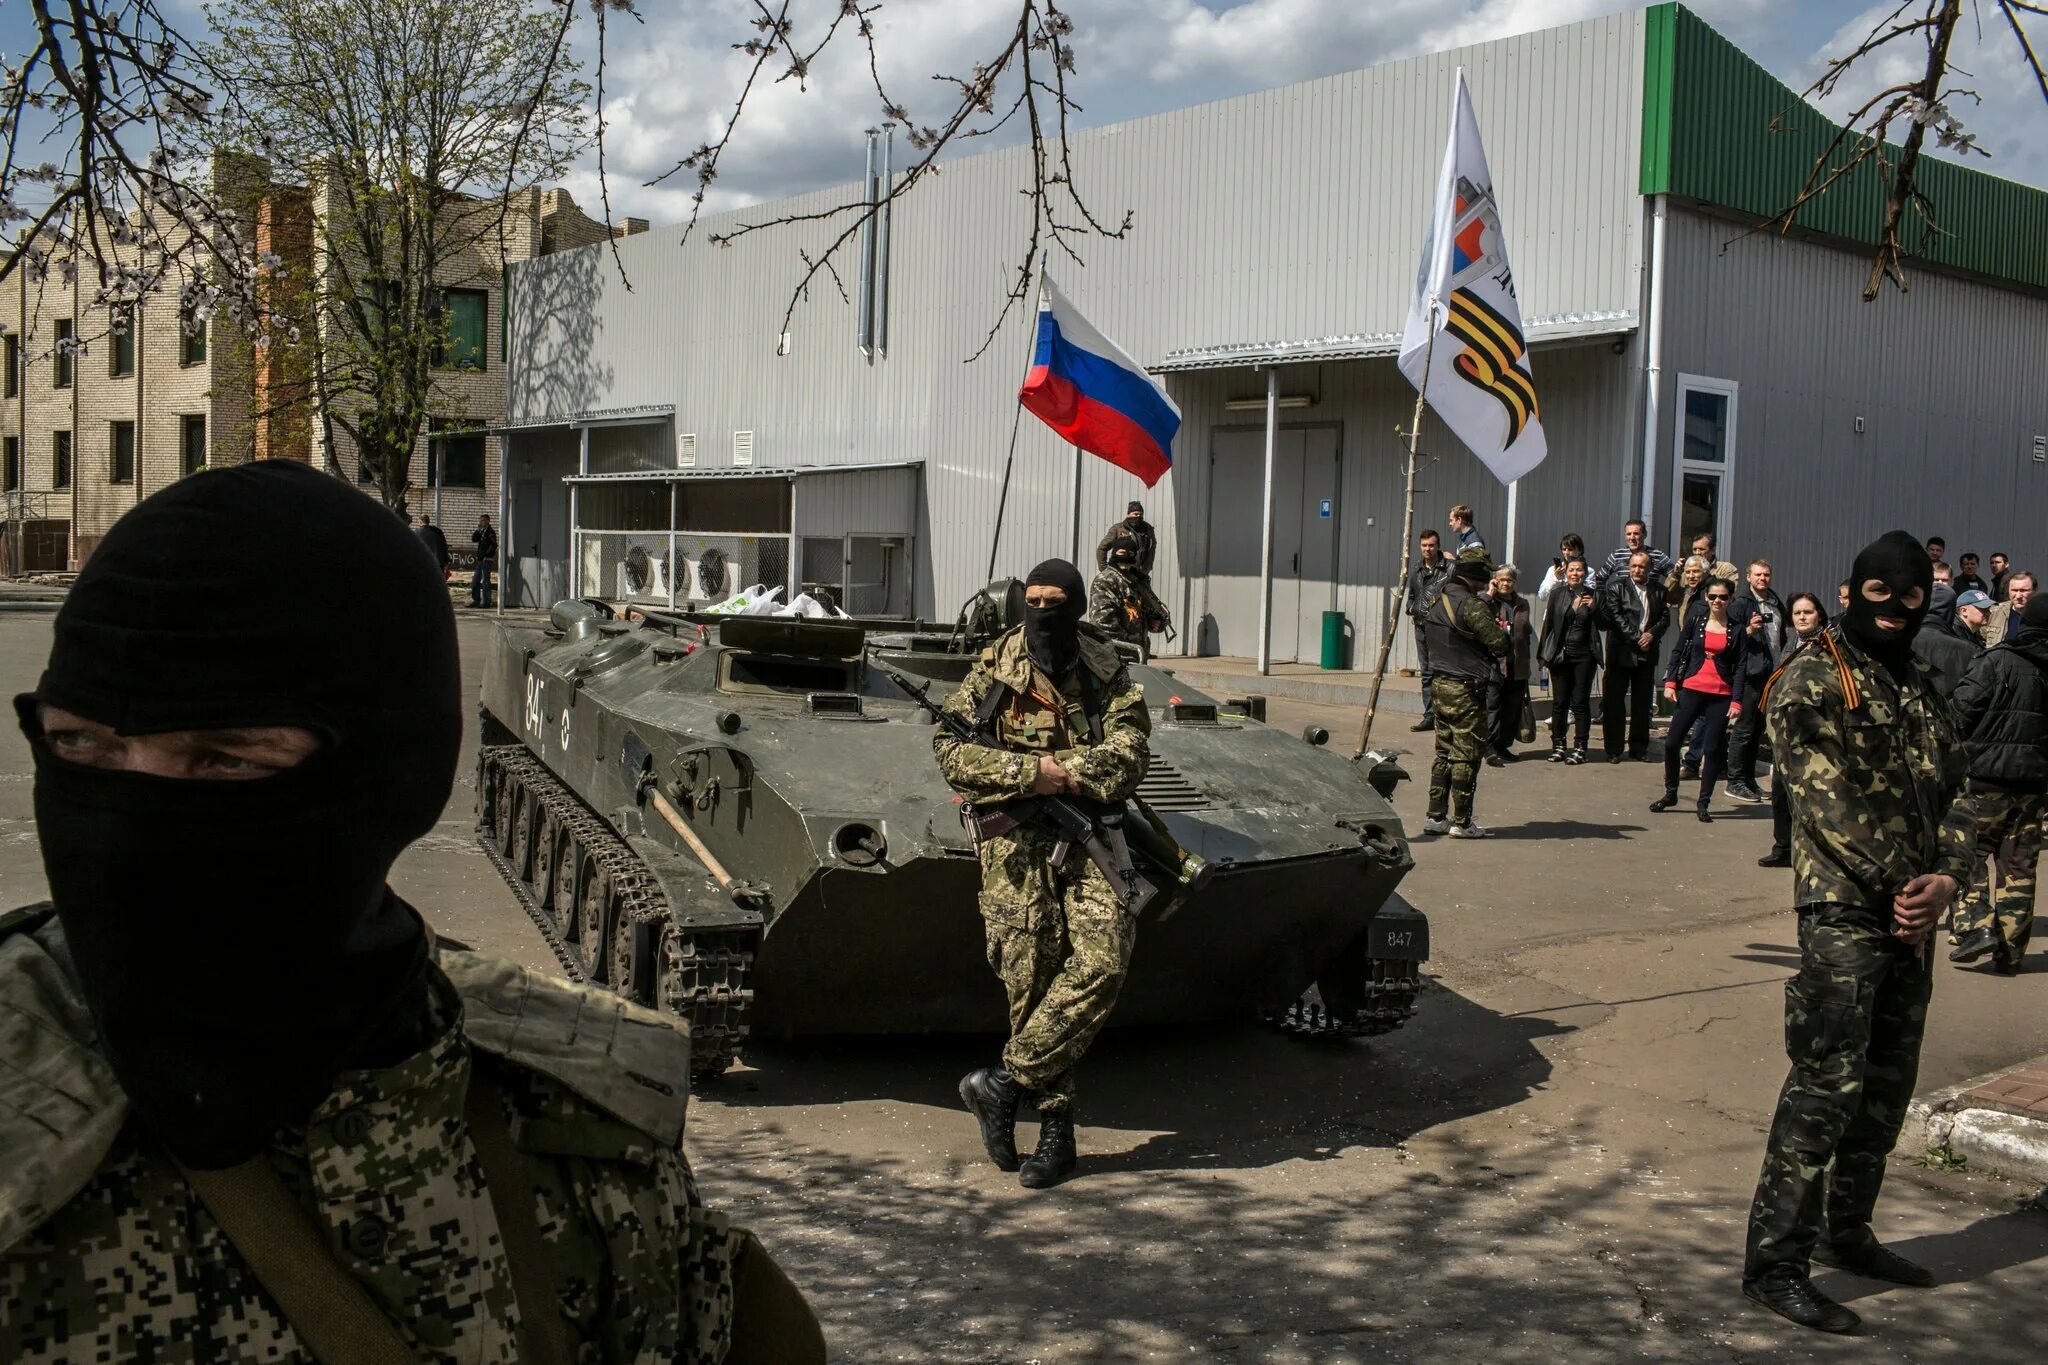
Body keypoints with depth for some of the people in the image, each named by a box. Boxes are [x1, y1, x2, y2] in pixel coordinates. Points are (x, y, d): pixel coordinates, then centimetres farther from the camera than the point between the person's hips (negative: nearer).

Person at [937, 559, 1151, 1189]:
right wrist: (1030, 771, -13)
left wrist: (1059, 770, -18)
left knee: (1101, 963, -17)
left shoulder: (1106, 672, 6)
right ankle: (1056, 1127, 9)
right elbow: (949, 749, -3)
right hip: (1015, 840, -1)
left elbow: (1129, 753, -4)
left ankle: (1005, 1081, -5)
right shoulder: (994, 669, 3)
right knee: (1031, 978, -3)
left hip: (1088, 835, 1)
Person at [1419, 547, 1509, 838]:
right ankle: (1461, 822, 4)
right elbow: (1500, 644, -21)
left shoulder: (1438, 602, 9)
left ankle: (1435, 816, 18)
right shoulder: (1471, 605, -19)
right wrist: (1501, 630, 3)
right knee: (1466, 756, -1)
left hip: (1442, 683, 8)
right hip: (1467, 690, -8)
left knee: (1444, 753, 15)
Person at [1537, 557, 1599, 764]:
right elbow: (1548, 623, 4)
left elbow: (1602, 626, 8)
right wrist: (1544, 654, 2)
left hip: (1584, 655, 0)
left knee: (1580, 702, 1)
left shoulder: (1592, 596, 3)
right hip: (1561, 654, 1)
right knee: (1559, 702, 4)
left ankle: (1580, 748, 5)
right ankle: (1558, 745, 12)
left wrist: (1594, 609, -10)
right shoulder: (1557, 595, 3)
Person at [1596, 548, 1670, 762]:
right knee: (1614, 701, 0)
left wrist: (1652, 634, -12)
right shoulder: (1616, 586, 0)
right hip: (1621, 652, -3)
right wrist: (1636, 638, -15)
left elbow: (1665, 617, 7)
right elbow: (1615, 616, -8)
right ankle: (1613, 750, 6)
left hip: (1647, 654, 3)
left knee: (1642, 704, 8)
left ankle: (1638, 748, 17)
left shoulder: (1658, 591, 10)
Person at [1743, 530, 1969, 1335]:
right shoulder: (1814, 678, -6)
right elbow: (1828, 799, -15)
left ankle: (1846, 1233, 28)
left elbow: (1949, 795, 12)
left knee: (1888, 1083, 14)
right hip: (1843, 908, -8)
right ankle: (1774, 1262, -6)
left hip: (1911, 914, 8)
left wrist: (1945, 878, -6)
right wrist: (1892, 885, -16)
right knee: (1826, 1083, -11)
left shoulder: (1922, 690, 17)